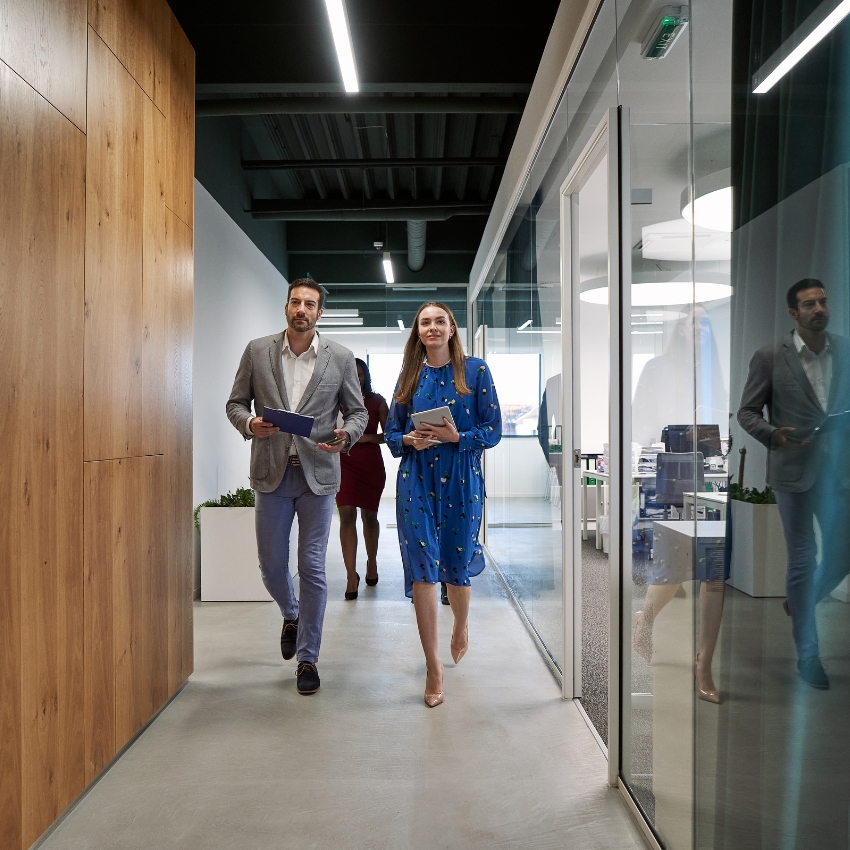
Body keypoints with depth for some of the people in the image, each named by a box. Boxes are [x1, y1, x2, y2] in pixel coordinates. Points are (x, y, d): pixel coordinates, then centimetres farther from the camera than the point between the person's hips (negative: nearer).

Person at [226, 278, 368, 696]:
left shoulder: (340, 358, 2)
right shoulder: (257, 351, 4)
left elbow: (357, 411, 7)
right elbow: (235, 402, 8)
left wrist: (345, 436, -14)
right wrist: (249, 423, -14)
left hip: (318, 473, -1)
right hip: (272, 473, 1)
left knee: (312, 569, 3)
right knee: (271, 565, 9)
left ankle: (307, 658, 18)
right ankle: (291, 615, 43)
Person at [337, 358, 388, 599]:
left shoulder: (377, 401, 4)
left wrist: (367, 437, -12)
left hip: (371, 464, 1)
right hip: (345, 463, -1)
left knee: (369, 515, 14)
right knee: (347, 514, -12)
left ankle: (372, 562, 37)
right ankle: (352, 576, -9)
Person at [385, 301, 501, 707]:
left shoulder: (475, 370, 1)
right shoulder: (410, 375, 9)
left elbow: (493, 429, -2)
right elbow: (391, 432, 12)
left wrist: (458, 436, -18)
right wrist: (409, 440, -10)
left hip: (461, 479, -1)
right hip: (416, 479, 2)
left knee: (457, 564, 10)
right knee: (422, 567, -4)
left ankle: (461, 627, 43)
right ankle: (433, 665, 8)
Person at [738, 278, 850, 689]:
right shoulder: (769, 357, -6)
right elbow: (746, 411, -3)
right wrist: (773, 435, -21)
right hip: (794, 470, -4)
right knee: (802, 559, 5)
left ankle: (800, 603, 41)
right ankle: (807, 652, 19)